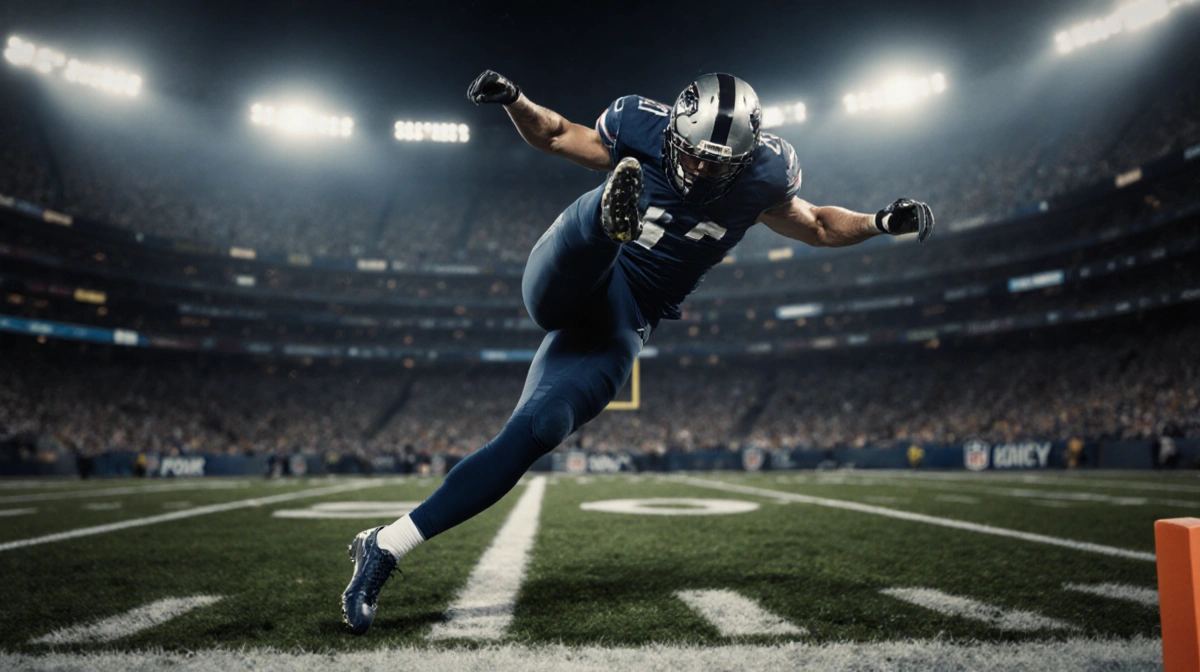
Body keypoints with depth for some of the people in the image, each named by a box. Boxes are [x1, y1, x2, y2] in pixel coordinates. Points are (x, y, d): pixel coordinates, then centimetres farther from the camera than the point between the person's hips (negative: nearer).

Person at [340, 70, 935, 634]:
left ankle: (385, 546, -6)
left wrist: (881, 222, 4)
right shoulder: (641, 130, -4)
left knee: (531, 435, -13)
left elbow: (815, 227, 18)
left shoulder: (761, 179, 1)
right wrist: (512, 99, -8)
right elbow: (554, 133, 9)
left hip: (618, 327, 1)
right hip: (565, 284, 0)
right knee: (613, 193, -26)